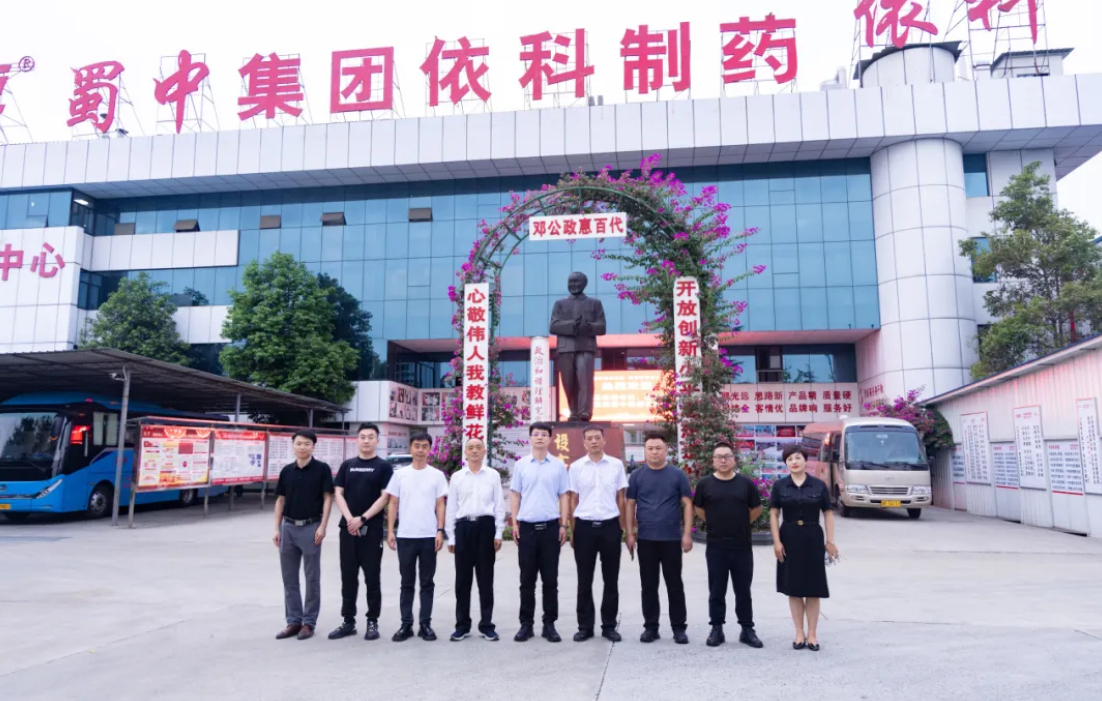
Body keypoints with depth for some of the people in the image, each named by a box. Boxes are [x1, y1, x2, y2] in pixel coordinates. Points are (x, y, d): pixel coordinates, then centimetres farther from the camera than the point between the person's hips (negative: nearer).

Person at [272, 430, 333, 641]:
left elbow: (328, 498, -5)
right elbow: (281, 500, 11)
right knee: (289, 577, 10)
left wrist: (322, 526, -13)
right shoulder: (286, 471, 7)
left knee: (312, 578, 4)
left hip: (311, 527, -4)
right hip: (288, 527, 5)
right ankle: (294, 621, 20)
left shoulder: (322, 469, -5)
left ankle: (308, 622, 14)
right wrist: (277, 529, 6)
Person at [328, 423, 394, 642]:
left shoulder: (384, 466, 1)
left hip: (372, 529, -3)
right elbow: (338, 494, 5)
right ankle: (348, 622, 18)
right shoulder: (347, 465, 10)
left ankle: (372, 622, 12)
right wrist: (350, 519, -11)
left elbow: (384, 497, -6)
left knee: (372, 577, 2)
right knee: (348, 577, 9)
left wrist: (362, 519, -15)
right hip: (348, 528, 3)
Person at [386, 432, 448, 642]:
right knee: (407, 583, 8)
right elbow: (393, 504, 6)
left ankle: (425, 624, 15)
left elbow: (440, 505, 3)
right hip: (405, 536, 1)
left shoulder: (437, 475, 3)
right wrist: (390, 531, -1)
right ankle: (406, 624, 15)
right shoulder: (400, 474, 4)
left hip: (429, 536, 0)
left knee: (427, 582, 7)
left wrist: (440, 531, -6)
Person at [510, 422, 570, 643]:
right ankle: (526, 624, 16)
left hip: (550, 527, 0)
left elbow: (563, 497, 5)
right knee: (527, 579, 7)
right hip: (527, 527, 1)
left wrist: (563, 525, 0)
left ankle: (549, 624, 15)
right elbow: (515, 495, 8)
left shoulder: (558, 465, 3)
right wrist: (514, 523, 1)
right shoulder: (521, 465, 5)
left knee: (550, 579, 5)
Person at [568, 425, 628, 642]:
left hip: (610, 526, 0)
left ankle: (609, 626, 20)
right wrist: (572, 531, 5)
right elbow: (573, 500, 6)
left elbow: (621, 498, 7)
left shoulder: (616, 465, 2)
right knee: (584, 581, 8)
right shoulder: (576, 467, 2)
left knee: (611, 580, 8)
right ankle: (585, 626, 19)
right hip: (584, 527, 0)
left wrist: (622, 527, 5)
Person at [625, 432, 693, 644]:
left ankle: (679, 627, 16)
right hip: (645, 539, 1)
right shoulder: (636, 476, 4)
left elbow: (687, 504, 1)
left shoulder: (677, 475, 1)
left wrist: (687, 534, -6)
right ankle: (650, 626, 18)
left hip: (672, 538, -1)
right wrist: (630, 533, 1)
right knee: (648, 585, 8)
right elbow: (630, 505, 6)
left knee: (674, 584, 5)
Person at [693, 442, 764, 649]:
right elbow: (699, 509, 11)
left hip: (742, 546, 0)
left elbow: (756, 509, 10)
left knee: (743, 590, 9)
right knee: (716, 591, 8)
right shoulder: (705, 484, -2)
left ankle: (747, 630, 20)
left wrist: (741, 524, 10)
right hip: (715, 547, 0)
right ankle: (716, 629, 18)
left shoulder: (746, 483, -1)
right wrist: (716, 524, 8)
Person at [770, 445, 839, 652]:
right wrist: (776, 541, -6)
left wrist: (830, 541, -2)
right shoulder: (779, 486, 1)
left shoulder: (819, 485, 0)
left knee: (813, 588, 4)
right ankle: (799, 633, 16)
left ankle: (812, 634, 15)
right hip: (789, 539, 1)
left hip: (813, 538, 0)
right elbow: (774, 514, 1)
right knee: (793, 588, 6)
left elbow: (828, 514, 3)